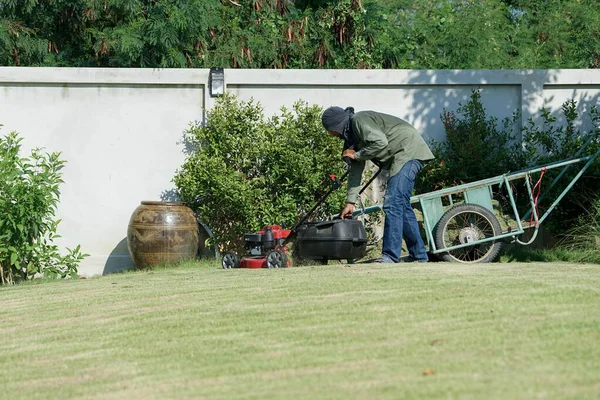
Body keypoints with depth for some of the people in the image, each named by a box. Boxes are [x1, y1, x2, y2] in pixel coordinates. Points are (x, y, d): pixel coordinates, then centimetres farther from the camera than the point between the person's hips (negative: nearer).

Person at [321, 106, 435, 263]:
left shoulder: (359, 121, -13)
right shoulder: (351, 133, 17)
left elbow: (380, 143, -26)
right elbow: (356, 170, 18)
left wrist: (356, 155, -12)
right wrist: (350, 202, 14)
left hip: (408, 151, -11)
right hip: (401, 157, 11)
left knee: (392, 204, -16)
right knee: (402, 206, 14)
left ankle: (390, 256, -18)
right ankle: (418, 255, 19)